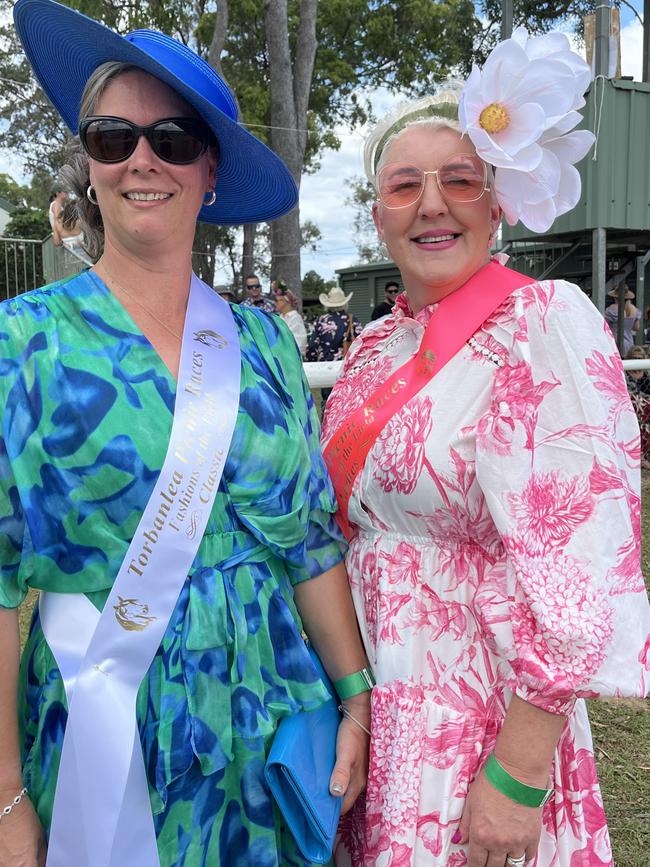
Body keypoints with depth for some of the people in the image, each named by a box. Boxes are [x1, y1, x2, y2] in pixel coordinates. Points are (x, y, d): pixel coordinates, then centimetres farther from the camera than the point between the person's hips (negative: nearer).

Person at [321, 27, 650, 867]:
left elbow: (581, 569, -20)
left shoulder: (546, 322, -16)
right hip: (370, 702, 6)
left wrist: (516, 776, -20)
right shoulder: (374, 346, 5)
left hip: (487, 718, -6)